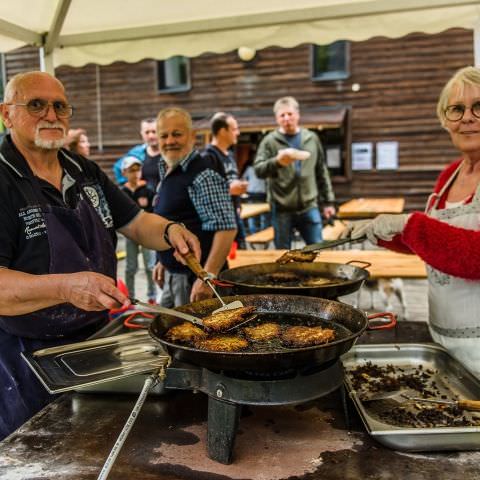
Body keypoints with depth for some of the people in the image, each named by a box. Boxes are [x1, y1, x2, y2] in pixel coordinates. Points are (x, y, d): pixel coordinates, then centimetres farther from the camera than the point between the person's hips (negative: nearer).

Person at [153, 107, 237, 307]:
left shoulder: (203, 174, -17)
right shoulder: (167, 172, 10)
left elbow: (226, 228, -23)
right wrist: (164, 261, 18)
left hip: (196, 278, -9)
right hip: (173, 275, 9)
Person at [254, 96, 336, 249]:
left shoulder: (312, 139, 9)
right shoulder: (269, 141, -1)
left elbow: (322, 173, 14)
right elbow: (258, 170, -11)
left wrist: (328, 201, 12)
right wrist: (277, 162, -30)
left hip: (309, 207, 2)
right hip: (282, 209, -2)